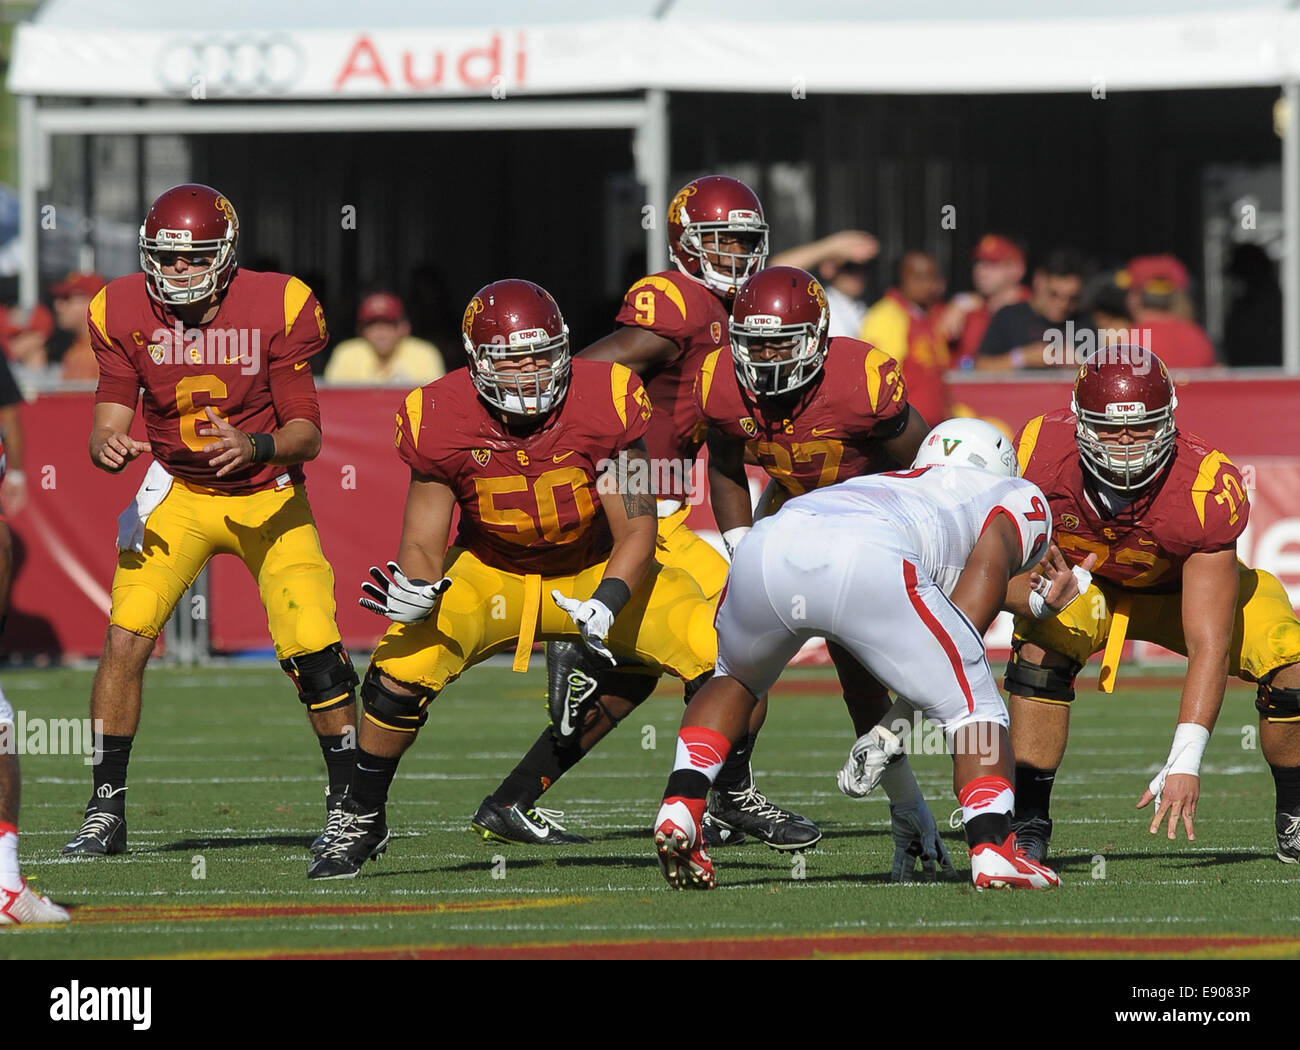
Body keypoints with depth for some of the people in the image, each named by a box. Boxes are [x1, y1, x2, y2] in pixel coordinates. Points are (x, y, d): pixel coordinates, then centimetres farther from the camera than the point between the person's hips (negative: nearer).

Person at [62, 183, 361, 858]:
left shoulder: (276, 310, -17)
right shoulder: (126, 315, -10)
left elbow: (307, 435, -15)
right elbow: (111, 417, -8)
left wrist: (257, 447, -36)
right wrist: (107, 446, -32)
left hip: (268, 497, -2)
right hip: (177, 493, 2)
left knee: (313, 648, -15)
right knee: (126, 637, -15)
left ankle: (348, 804, 3)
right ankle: (106, 810, -3)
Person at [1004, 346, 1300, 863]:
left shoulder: (1206, 491, -38)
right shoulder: (1042, 453, -32)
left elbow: (1209, 646, -37)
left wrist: (1185, 762, -44)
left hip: (1183, 587, -1)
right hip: (1082, 582, 1)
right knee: (1041, 649, -31)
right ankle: (1028, 826, -16)